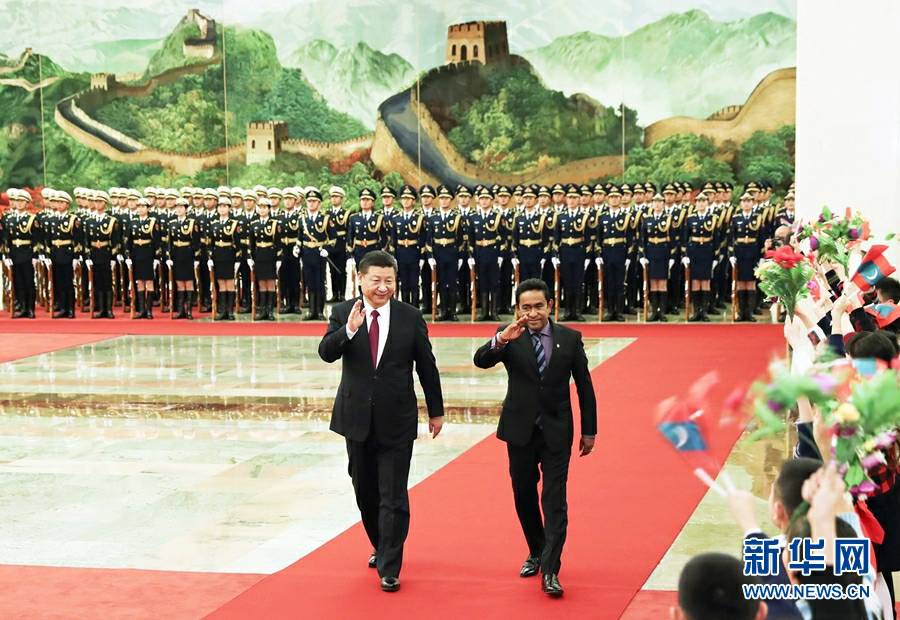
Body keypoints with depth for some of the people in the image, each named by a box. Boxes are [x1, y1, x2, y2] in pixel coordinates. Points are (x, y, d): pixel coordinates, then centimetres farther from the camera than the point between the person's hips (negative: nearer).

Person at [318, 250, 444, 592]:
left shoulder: (411, 317, -3)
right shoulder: (342, 313, -2)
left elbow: (426, 366, 4)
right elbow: (326, 353, -16)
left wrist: (436, 410, 8)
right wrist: (348, 329, -34)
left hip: (396, 421, -2)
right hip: (357, 419, 2)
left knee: (393, 496, -4)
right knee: (365, 492, 16)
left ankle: (389, 568, 2)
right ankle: (380, 547, 37)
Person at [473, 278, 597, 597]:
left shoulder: (570, 338, -2)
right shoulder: (509, 337, -5)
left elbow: (584, 387, 3)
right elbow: (480, 360, -23)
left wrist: (589, 431, 4)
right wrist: (501, 340, -42)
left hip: (557, 431, -1)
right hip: (520, 430, 1)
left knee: (555, 500, -8)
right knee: (524, 496, 13)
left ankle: (550, 571, -10)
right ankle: (536, 553, 33)